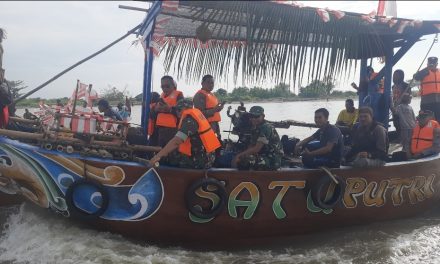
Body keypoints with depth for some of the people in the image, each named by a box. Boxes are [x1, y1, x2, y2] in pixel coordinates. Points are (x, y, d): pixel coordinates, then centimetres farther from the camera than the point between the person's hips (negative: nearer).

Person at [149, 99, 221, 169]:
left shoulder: (189, 119, -17)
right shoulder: (196, 112, 11)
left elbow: (176, 141, -29)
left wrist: (158, 156, -30)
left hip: (200, 160, -9)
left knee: (168, 157, 0)